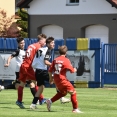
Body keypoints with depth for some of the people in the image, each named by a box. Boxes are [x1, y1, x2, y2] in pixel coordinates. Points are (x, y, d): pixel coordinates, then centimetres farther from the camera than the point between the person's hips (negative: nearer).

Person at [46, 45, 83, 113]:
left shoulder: (55, 60, 6)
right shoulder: (66, 60, -11)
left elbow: (50, 71, 7)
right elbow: (72, 70, -12)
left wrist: (51, 78, 22)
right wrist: (75, 70, 11)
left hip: (56, 80, 7)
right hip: (62, 80, -7)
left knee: (62, 92, 27)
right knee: (73, 92, 2)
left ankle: (50, 101, 18)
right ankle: (75, 109, -1)